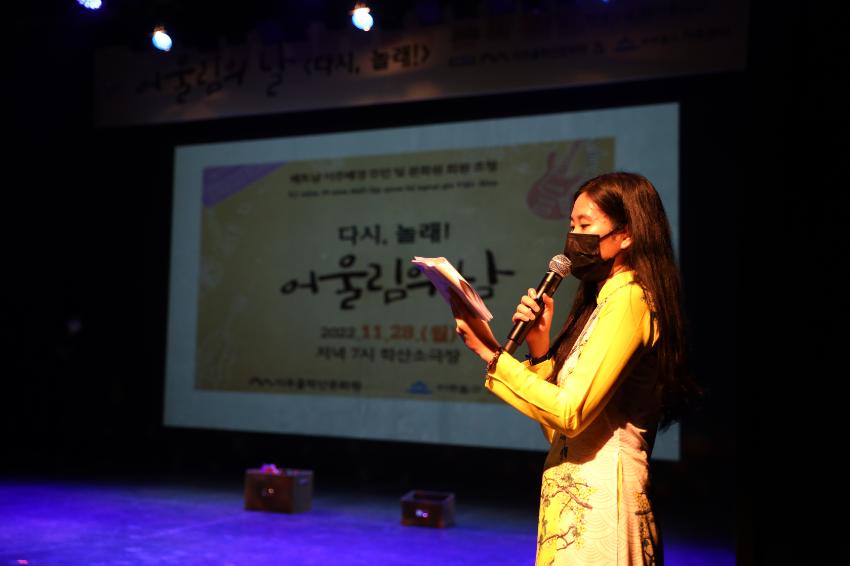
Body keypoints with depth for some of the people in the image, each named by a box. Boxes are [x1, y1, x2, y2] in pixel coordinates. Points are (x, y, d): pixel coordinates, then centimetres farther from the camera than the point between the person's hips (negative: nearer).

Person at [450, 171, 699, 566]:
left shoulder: (628, 298, -14)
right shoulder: (600, 300, 14)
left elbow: (570, 413, -22)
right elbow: (557, 417, 11)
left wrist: (490, 353, -17)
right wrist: (538, 344, -1)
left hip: (600, 494, -9)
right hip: (575, 492, 9)